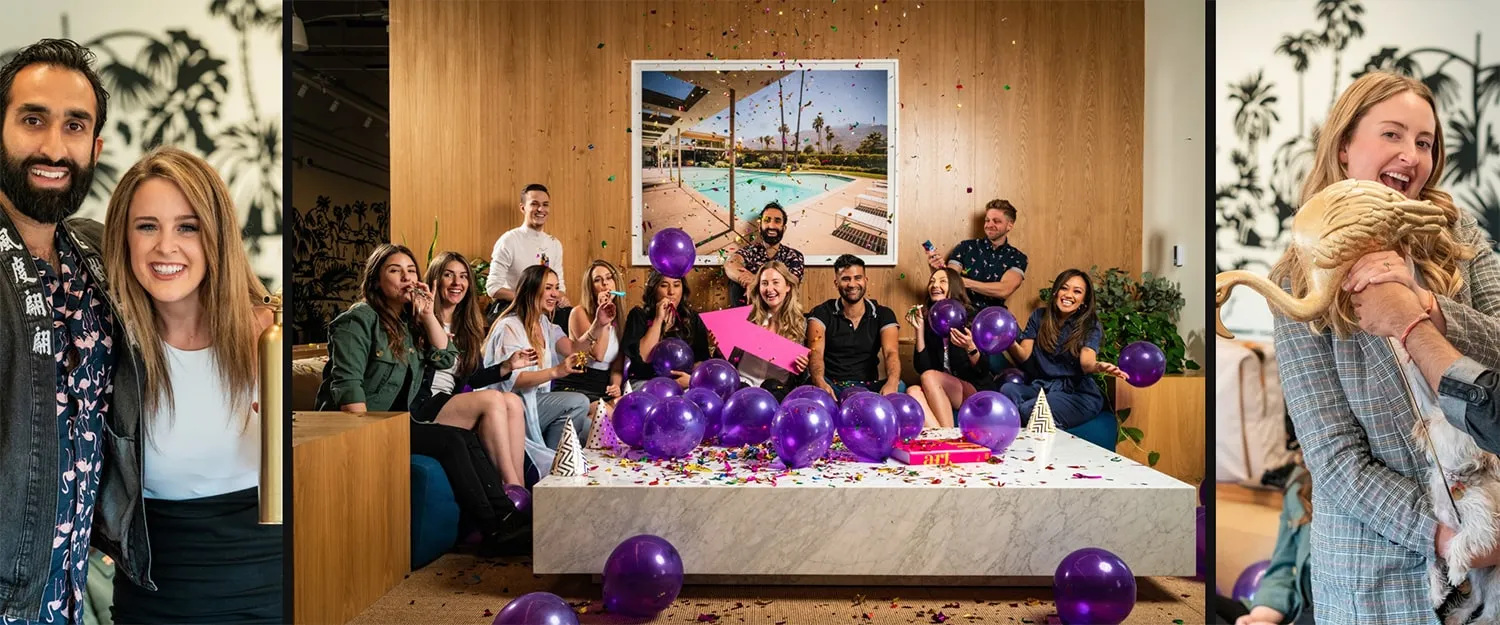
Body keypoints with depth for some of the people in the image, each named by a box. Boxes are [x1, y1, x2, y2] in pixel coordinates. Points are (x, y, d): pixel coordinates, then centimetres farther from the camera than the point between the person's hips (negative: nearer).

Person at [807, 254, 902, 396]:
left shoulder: (883, 315, 7)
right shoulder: (822, 313, 2)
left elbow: (891, 352, -10)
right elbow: (815, 352, -14)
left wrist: (892, 383, -36)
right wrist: (820, 383, -39)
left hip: (868, 386, 2)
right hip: (831, 386, -2)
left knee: (899, 386, -29)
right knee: (811, 385, -37)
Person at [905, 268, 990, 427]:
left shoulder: (971, 318, -5)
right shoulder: (928, 321, 5)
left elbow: (984, 371, -7)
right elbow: (922, 368, -2)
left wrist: (970, 348, -26)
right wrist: (920, 329, -8)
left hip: (976, 392, -3)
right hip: (942, 396, 3)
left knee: (929, 377, -29)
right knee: (913, 391, -28)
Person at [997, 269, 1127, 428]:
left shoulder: (1091, 326, -2)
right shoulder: (1039, 316, 7)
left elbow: (1086, 363, -19)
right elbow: (1024, 355, -2)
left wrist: (1098, 367, -45)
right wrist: (1012, 345, -27)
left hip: (1078, 393, -3)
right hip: (1041, 386, 4)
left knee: (1029, 409, -32)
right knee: (1007, 389, -29)